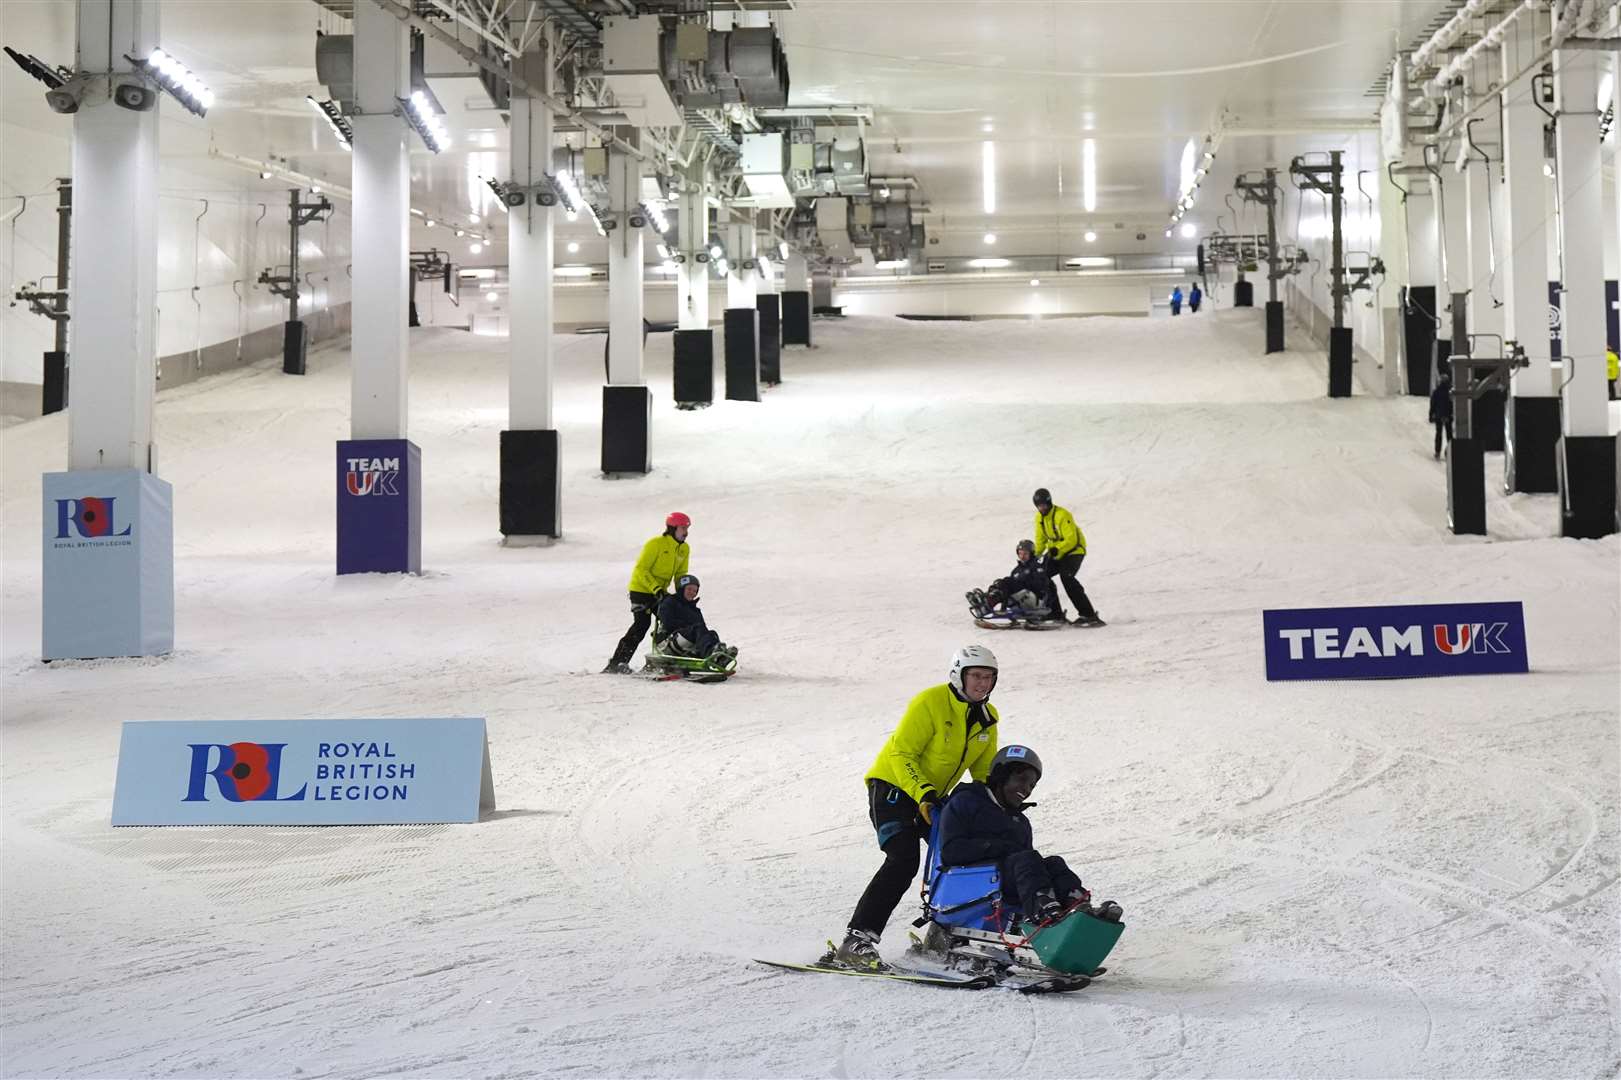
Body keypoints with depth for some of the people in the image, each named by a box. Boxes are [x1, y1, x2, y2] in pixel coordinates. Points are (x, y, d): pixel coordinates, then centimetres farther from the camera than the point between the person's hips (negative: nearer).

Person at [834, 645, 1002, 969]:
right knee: (903, 860, -25)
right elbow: (901, 754, -22)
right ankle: (857, 939, -30)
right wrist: (924, 795, -33)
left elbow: (984, 771, 16)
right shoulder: (930, 703, -20)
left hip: (933, 797, 8)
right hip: (894, 787, -8)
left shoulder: (987, 718, 4)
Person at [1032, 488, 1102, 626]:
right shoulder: (1039, 517, 1)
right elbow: (1041, 539, 11)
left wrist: (1057, 549, -40)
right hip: (1055, 552, 8)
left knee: (1066, 577, -28)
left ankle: (1088, 614, -27)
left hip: (1074, 550, -8)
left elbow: (1071, 540, -27)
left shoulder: (1062, 515, -24)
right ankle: (1056, 613, 5)